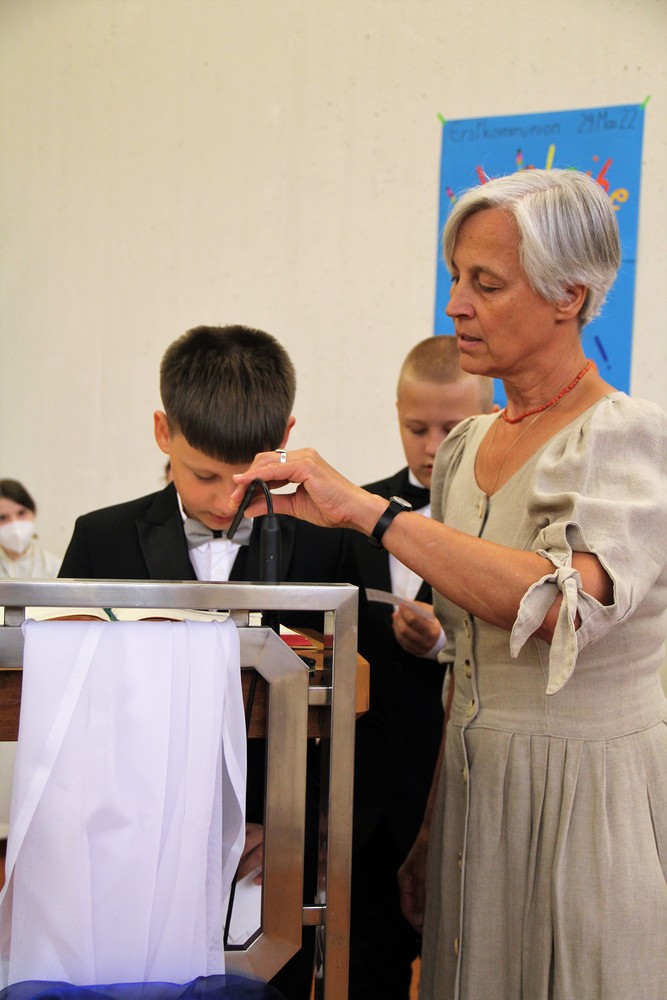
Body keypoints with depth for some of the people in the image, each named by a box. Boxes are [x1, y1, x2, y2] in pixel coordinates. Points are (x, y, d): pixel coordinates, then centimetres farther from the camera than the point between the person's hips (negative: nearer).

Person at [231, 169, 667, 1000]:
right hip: (473, 793, 6)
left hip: (592, 799, -6)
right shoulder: (464, 447, 9)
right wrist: (429, 830, 13)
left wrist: (364, 510, -32)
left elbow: (565, 603, -33)